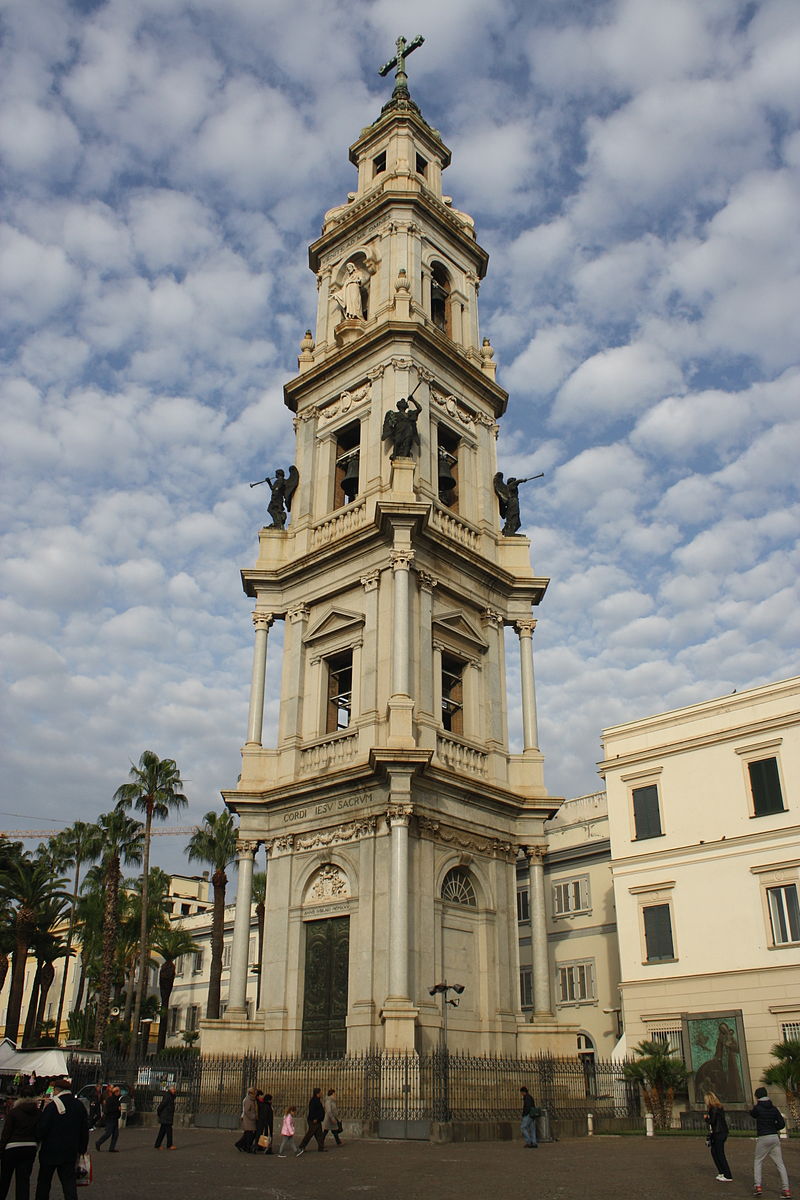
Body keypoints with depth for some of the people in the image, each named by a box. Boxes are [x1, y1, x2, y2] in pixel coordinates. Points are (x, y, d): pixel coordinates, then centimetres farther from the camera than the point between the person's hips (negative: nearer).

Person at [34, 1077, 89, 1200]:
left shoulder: (52, 1106, -15)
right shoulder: (79, 1105, 2)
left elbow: (41, 1130, -14)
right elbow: (85, 1131, 7)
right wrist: (82, 1149, 14)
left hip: (50, 1152, -4)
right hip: (70, 1152, 4)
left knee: (44, 1182, 13)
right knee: (69, 1182, 5)